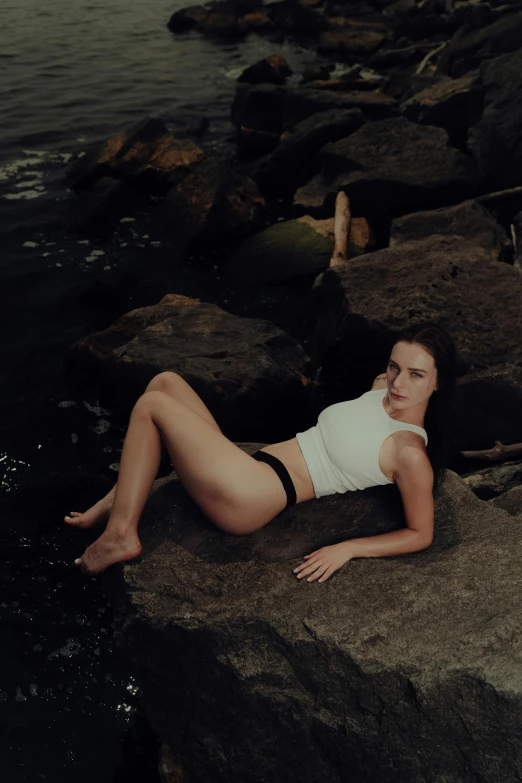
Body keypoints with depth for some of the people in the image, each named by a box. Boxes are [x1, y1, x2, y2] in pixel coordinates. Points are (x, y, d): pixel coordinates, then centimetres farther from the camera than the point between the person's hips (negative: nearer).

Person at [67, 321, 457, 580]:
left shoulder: (410, 453, -16)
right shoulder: (383, 388, 7)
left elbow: (421, 534, -13)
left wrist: (346, 549, -20)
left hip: (249, 494, -9)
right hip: (253, 461, 9)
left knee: (150, 405, -8)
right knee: (165, 382, 8)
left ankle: (119, 536, -2)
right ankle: (119, 499, 8)